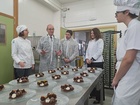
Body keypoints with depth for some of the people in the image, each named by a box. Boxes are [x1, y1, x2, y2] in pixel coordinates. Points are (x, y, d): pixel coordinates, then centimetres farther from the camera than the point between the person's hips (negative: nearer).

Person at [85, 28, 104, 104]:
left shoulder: (100, 40, -1)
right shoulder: (90, 41, 17)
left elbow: (99, 51, -11)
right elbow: (87, 51, 15)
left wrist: (92, 59, -14)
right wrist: (87, 58, -1)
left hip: (97, 62, -6)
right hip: (90, 63, 6)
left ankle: (98, 98, 11)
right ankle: (92, 94, 26)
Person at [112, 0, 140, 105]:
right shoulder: (131, 28, 12)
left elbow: (128, 59, -24)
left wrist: (116, 78, -11)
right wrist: (117, 77, 16)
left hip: (130, 83, -9)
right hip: (127, 81, 9)